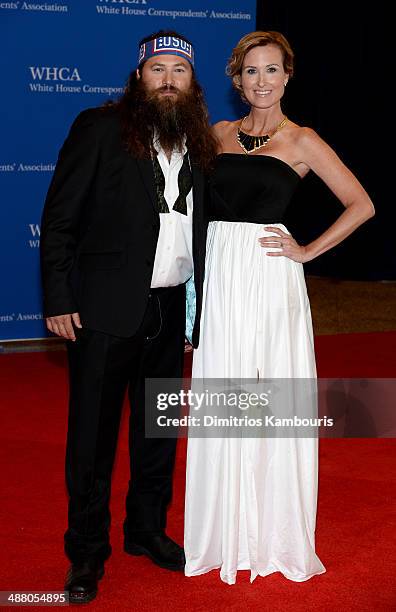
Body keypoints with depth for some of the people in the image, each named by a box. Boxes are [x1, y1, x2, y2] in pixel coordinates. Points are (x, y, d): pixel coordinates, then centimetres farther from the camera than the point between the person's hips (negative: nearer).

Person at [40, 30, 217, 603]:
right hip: (105, 311, -5)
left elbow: (198, 227, 13)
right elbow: (59, 218, -7)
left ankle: (147, 529, 35)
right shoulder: (100, 128, -6)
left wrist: (201, 307, 7)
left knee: (159, 429, 17)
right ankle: (87, 552, 19)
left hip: (170, 309, 5)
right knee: (93, 435, 4)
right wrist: (58, 299, -12)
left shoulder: (200, 143, 9)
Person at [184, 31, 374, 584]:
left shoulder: (302, 141, 1)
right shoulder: (220, 134, 12)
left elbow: (361, 205, -1)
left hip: (272, 278, -3)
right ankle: (226, 531, 21)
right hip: (221, 274, 4)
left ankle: (276, 534, 17)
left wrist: (308, 251, -5)